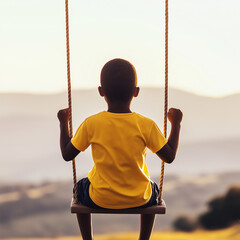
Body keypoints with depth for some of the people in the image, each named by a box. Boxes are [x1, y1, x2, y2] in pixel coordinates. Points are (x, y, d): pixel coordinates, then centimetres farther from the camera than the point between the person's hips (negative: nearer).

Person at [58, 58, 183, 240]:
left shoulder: (91, 124, -16)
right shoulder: (146, 125, -16)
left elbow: (67, 154, -4)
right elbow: (169, 156, -6)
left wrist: (63, 123, 9)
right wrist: (176, 124, 6)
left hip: (101, 199, 0)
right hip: (138, 199, 1)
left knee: (80, 187, 34)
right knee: (153, 188, 37)